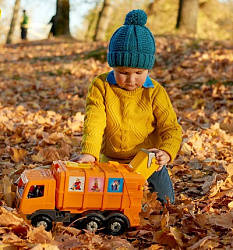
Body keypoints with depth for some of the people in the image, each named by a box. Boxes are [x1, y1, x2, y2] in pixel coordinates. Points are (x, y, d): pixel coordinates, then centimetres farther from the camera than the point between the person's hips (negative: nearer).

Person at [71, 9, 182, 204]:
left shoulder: (155, 92, -12)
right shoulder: (101, 87, -11)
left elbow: (171, 128, -15)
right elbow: (93, 122, -20)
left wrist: (166, 152, -36)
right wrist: (89, 153, -36)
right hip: (110, 160, 1)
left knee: (166, 202, 4)